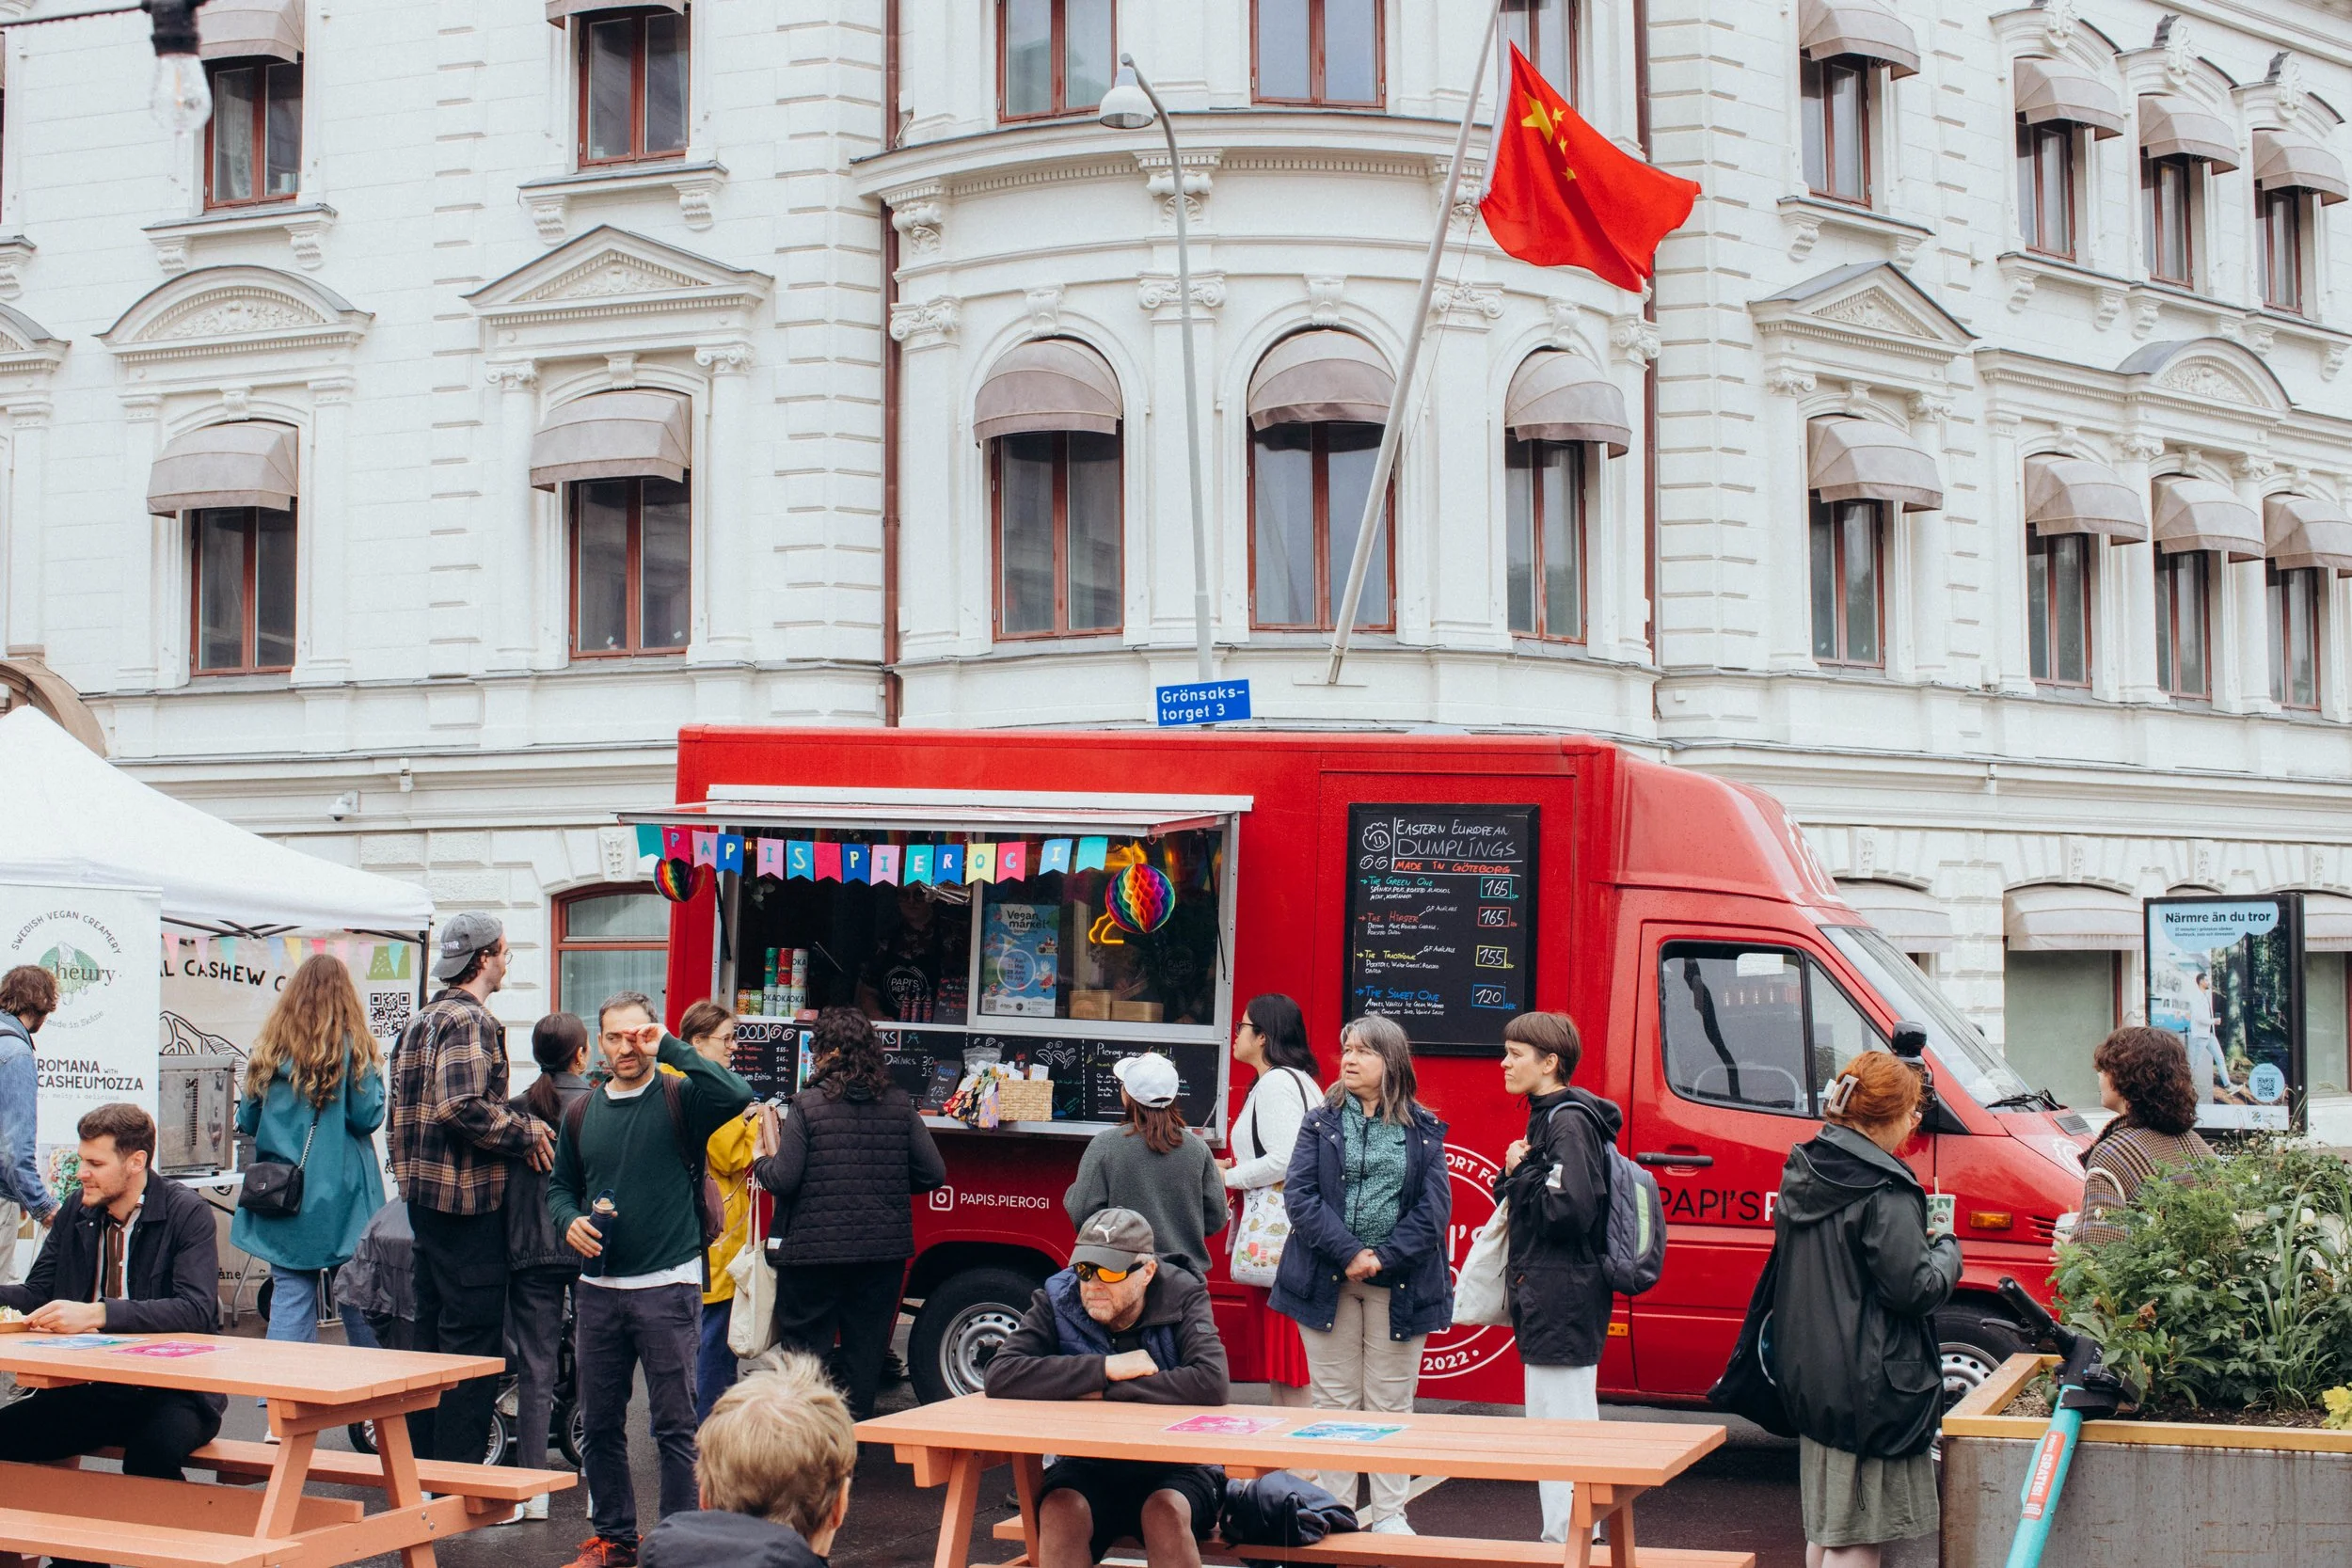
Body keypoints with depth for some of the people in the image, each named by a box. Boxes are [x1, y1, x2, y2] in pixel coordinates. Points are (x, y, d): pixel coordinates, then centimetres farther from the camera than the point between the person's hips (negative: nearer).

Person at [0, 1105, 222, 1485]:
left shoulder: (187, 1213, -7)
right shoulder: (75, 1211, 10)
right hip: (90, 1390, 5)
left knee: (151, 1451, -36)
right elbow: (36, 1294, 13)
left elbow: (197, 1310, -19)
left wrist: (96, 1314, -28)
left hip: (171, 1392, -5)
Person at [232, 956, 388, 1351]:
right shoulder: (353, 1046, -6)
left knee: (290, 1295, 3)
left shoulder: (269, 1048, 4)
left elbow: (246, 1121, 8)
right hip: (339, 1195, -3)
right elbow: (366, 1116, -8)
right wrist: (374, 1068, 7)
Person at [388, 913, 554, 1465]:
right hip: (468, 1196, -10)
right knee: (473, 1337, -5)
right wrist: (527, 1131, -15)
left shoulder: (422, 1019, 16)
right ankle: (458, 1477, -3)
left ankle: (422, 1462, 24)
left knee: (434, 1329, 17)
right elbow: (463, 1108, -26)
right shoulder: (469, 1020, -15)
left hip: (425, 1192, 10)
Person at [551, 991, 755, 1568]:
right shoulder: (582, 1113, 11)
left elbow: (737, 1095, -24)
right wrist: (569, 1220, 0)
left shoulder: (680, 1098, -4)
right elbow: (560, 1185, 22)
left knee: (675, 1425, -2)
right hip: (598, 1289, 5)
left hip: (667, 1287, -5)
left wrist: (671, 1049, -19)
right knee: (600, 1423, 11)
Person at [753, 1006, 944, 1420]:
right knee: (866, 1353, 13)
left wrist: (762, 1159, 7)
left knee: (804, 1352, 8)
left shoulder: (808, 1105, -10)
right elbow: (933, 1174, 0)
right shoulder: (900, 1104, 0)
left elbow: (783, 1181, -14)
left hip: (813, 1252, -3)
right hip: (884, 1251, 3)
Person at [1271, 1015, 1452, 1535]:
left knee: (1390, 1403, 5)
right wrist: (1349, 1253, -16)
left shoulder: (1423, 1131, 4)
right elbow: (1299, 1194, -5)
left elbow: (1435, 1206, -3)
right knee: (1333, 1399, 5)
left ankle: (1389, 1513, 12)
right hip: (1327, 1279, 1)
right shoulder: (1321, 1122, 5)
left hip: (1398, 1285, -1)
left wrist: (1383, 1259, -13)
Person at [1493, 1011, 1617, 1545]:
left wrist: (1521, 1171, -13)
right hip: (1546, 1297, 11)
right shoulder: (1548, 1116, 16)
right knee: (1553, 1421, 17)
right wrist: (1514, 1172, 2)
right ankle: (1566, 1538, 25)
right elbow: (1520, 1201, 22)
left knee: (1561, 1422, -8)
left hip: (1563, 1299, -11)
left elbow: (1568, 1209, -27)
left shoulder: (1569, 1123, -16)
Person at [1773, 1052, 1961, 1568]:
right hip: (1869, 1384, -9)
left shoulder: (1803, 1172, 8)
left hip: (1810, 1374, 9)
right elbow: (1914, 1288, -18)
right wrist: (1947, 1253, 1)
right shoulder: (1884, 1191, -18)